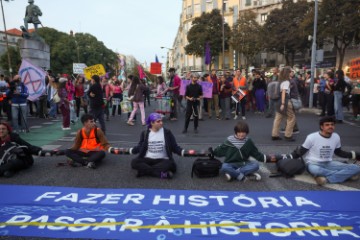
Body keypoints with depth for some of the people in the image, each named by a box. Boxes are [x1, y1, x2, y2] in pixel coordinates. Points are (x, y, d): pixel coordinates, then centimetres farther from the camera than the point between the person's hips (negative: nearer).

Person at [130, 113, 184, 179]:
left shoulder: (167, 132, 2)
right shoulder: (145, 133, 4)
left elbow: (174, 147, 5)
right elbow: (140, 147, 16)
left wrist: (183, 152, -11)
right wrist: (131, 150, 4)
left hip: (162, 160, -1)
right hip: (147, 159, 1)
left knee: (170, 164, -34)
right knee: (134, 162, -27)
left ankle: (144, 171, -27)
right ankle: (161, 173, -31)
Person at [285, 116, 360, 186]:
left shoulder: (336, 137, 1)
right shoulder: (312, 137, -13)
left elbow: (338, 152, 20)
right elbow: (301, 151, -3)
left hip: (329, 163, 5)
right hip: (313, 164, -5)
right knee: (315, 170, -43)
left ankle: (326, 178, -28)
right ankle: (346, 174, -22)